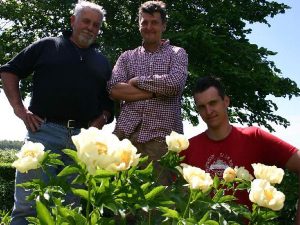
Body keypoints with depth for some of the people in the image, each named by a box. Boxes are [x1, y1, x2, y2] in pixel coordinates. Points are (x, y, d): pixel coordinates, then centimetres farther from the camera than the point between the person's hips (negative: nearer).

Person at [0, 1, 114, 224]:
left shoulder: (103, 62, 20)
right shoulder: (47, 45, 12)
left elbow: (109, 103, 22)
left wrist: (100, 121, 2)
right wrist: (19, 109, 0)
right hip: (44, 131, -3)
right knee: (28, 205, -7)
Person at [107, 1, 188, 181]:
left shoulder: (177, 53, 12)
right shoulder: (127, 57, 18)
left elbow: (175, 84, -8)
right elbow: (114, 90, 1)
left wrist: (137, 81, 0)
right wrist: (155, 91, -6)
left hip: (162, 134, -2)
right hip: (126, 131, 2)